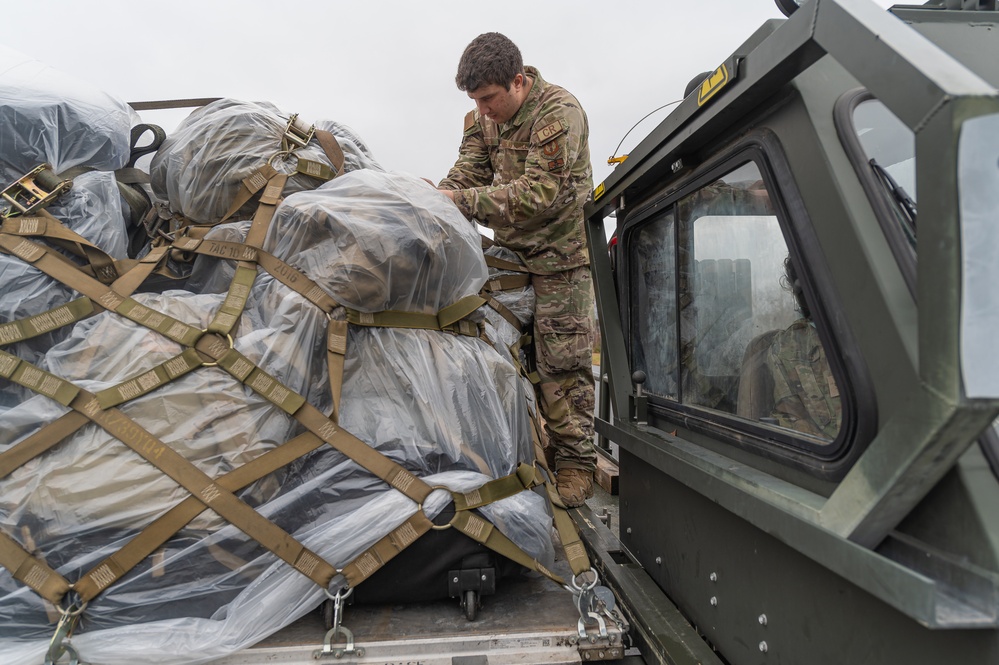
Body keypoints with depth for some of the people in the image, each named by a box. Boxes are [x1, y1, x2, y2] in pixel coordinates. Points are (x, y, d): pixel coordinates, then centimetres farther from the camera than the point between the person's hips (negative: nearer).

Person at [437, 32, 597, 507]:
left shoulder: (559, 113, -20)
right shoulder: (482, 117, 4)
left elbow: (538, 194, -28)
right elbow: (469, 170, 0)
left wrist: (462, 200, -33)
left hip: (559, 253, -7)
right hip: (510, 251, 7)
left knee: (562, 361, -5)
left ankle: (575, 460, 8)